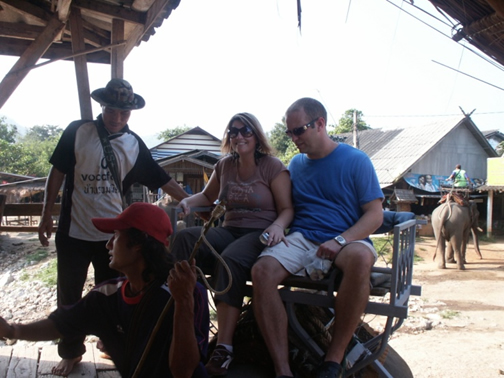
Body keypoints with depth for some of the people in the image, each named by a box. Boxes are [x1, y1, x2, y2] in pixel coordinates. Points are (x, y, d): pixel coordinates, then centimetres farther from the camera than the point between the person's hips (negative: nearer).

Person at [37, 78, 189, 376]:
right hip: (73, 231, -1)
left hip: (113, 233, 2)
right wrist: (47, 215, -3)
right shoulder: (77, 132, -7)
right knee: (69, 295, 11)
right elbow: (58, 173, -2)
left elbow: (162, 179, 2)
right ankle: (71, 352, 31)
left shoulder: (135, 145, -1)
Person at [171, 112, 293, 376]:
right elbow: (208, 196, 28)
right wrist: (188, 201, 6)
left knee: (230, 260, -38)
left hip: (260, 234, -5)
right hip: (229, 230, 5)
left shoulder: (273, 167, -2)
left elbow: (287, 209, -4)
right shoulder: (224, 165, 14)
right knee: (184, 239, -24)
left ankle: (224, 346, -32)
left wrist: (277, 226, -27)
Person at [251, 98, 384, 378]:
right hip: (301, 239, 3)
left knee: (360, 258, -39)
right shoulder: (296, 163, 17)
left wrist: (340, 241, -18)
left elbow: (375, 214, -2)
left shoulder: (356, 160, 3)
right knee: (262, 270, -27)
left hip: (347, 240, -3)